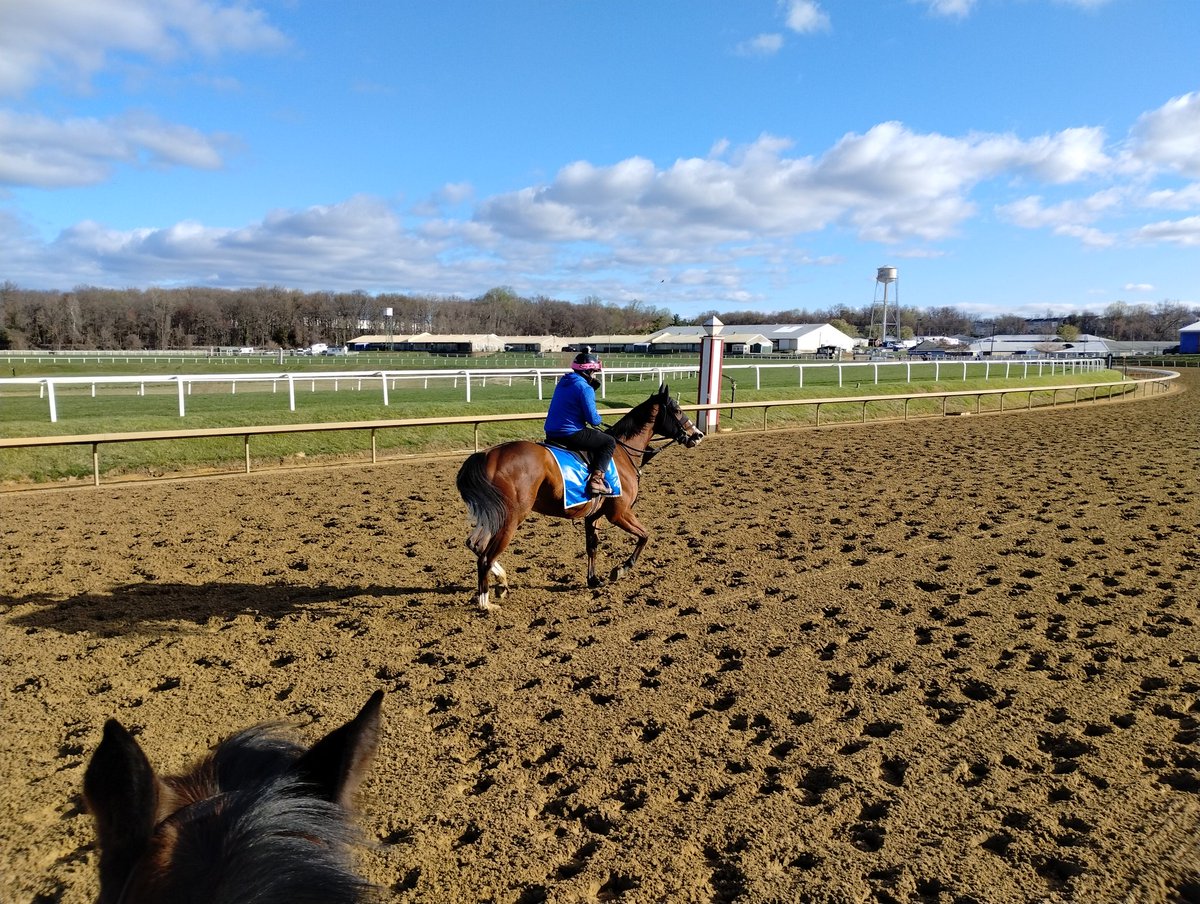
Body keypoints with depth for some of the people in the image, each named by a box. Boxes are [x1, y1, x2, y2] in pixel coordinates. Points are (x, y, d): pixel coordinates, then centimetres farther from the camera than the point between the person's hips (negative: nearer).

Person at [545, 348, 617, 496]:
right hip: (570, 435, -9)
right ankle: (596, 479, -11)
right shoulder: (585, 388, -15)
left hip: (551, 433, 9)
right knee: (609, 442, 4)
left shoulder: (564, 381, 11)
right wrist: (598, 418, 7)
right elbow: (593, 419, -17)